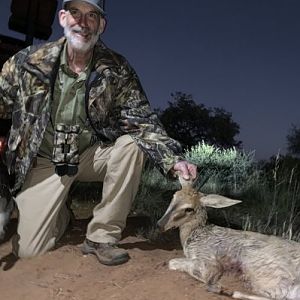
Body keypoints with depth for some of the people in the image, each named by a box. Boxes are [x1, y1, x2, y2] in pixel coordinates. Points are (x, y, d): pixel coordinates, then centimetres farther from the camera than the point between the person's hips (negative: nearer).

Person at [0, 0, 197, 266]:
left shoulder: (117, 70, -11)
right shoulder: (27, 61, -11)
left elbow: (142, 121, -15)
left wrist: (172, 159, -31)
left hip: (93, 155, 1)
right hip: (45, 161, -1)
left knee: (131, 145, -30)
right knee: (29, 249, -11)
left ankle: (103, 236, -15)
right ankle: (60, 214, 26)